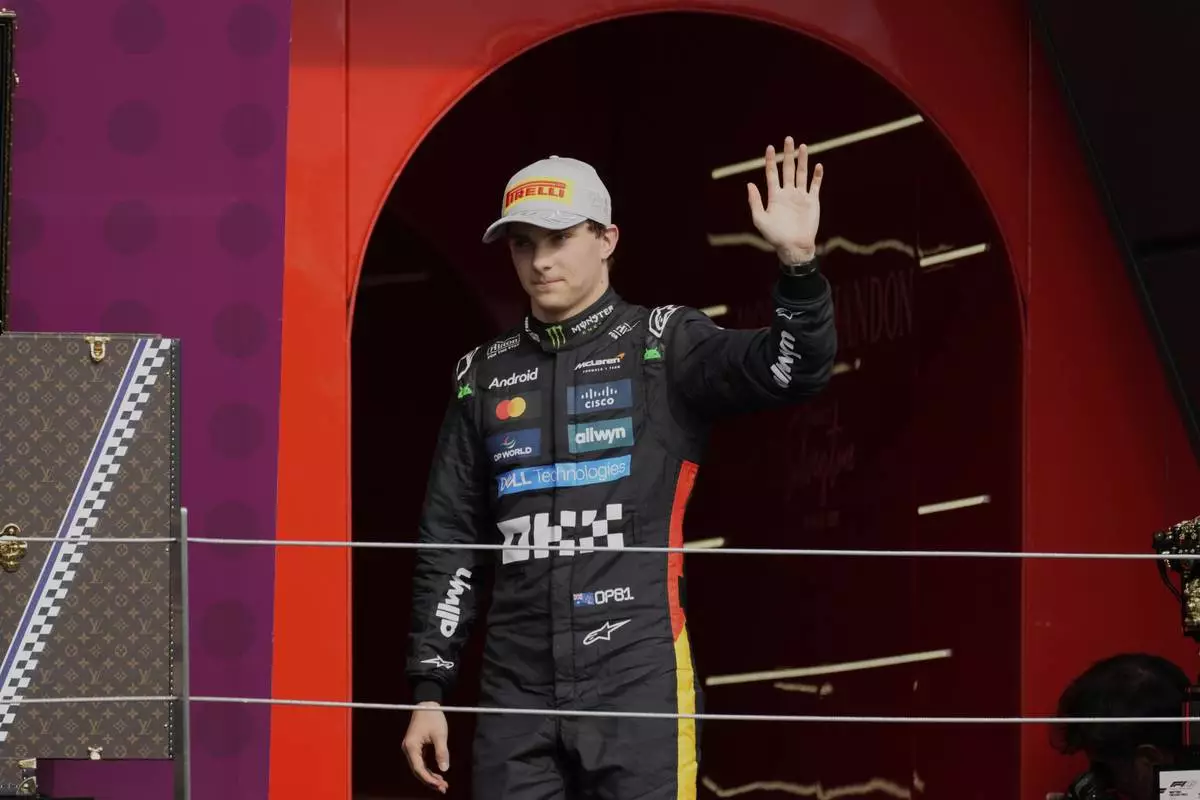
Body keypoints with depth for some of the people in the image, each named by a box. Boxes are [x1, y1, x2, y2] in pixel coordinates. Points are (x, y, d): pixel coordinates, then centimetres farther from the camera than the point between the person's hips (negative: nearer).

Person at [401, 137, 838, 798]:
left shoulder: (663, 345, 4)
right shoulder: (484, 376, 15)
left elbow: (791, 370, -12)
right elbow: (449, 545, 16)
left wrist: (796, 264, -29)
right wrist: (429, 689, 11)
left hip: (637, 678, -4)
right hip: (516, 690, 4)